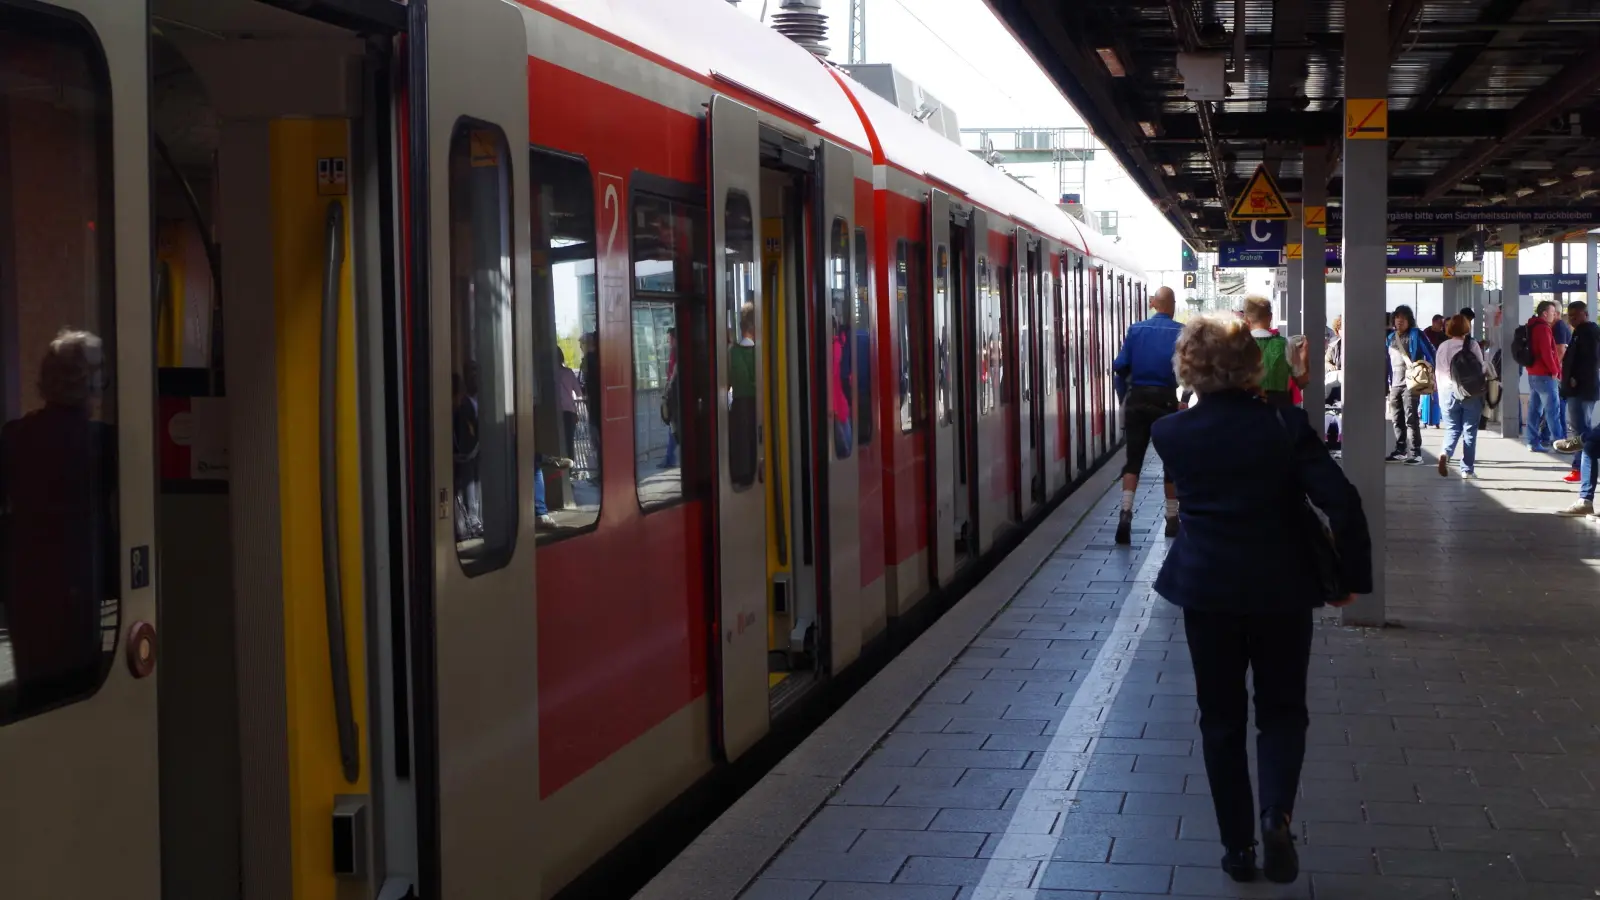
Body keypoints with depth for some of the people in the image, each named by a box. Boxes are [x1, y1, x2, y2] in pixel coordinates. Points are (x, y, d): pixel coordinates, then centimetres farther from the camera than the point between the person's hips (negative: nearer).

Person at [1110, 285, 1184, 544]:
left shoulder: (1136, 330, 2)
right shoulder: (1181, 333, -4)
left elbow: (1120, 367, 0)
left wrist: (1123, 398, 9)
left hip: (1137, 398, 2)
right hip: (1166, 399, -1)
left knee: (1133, 457, 3)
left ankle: (1126, 512, -15)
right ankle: (1172, 518, 18)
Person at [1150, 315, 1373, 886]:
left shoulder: (1169, 434, -5)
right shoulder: (1286, 425, -10)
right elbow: (1342, 502, -16)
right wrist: (1353, 575, -4)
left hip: (1207, 591, 1)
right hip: (1282, 591, 0)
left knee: (1221, 717, 12)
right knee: (1282, 709, 14)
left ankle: (1237, 845, 15)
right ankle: (1277, 814, -9)